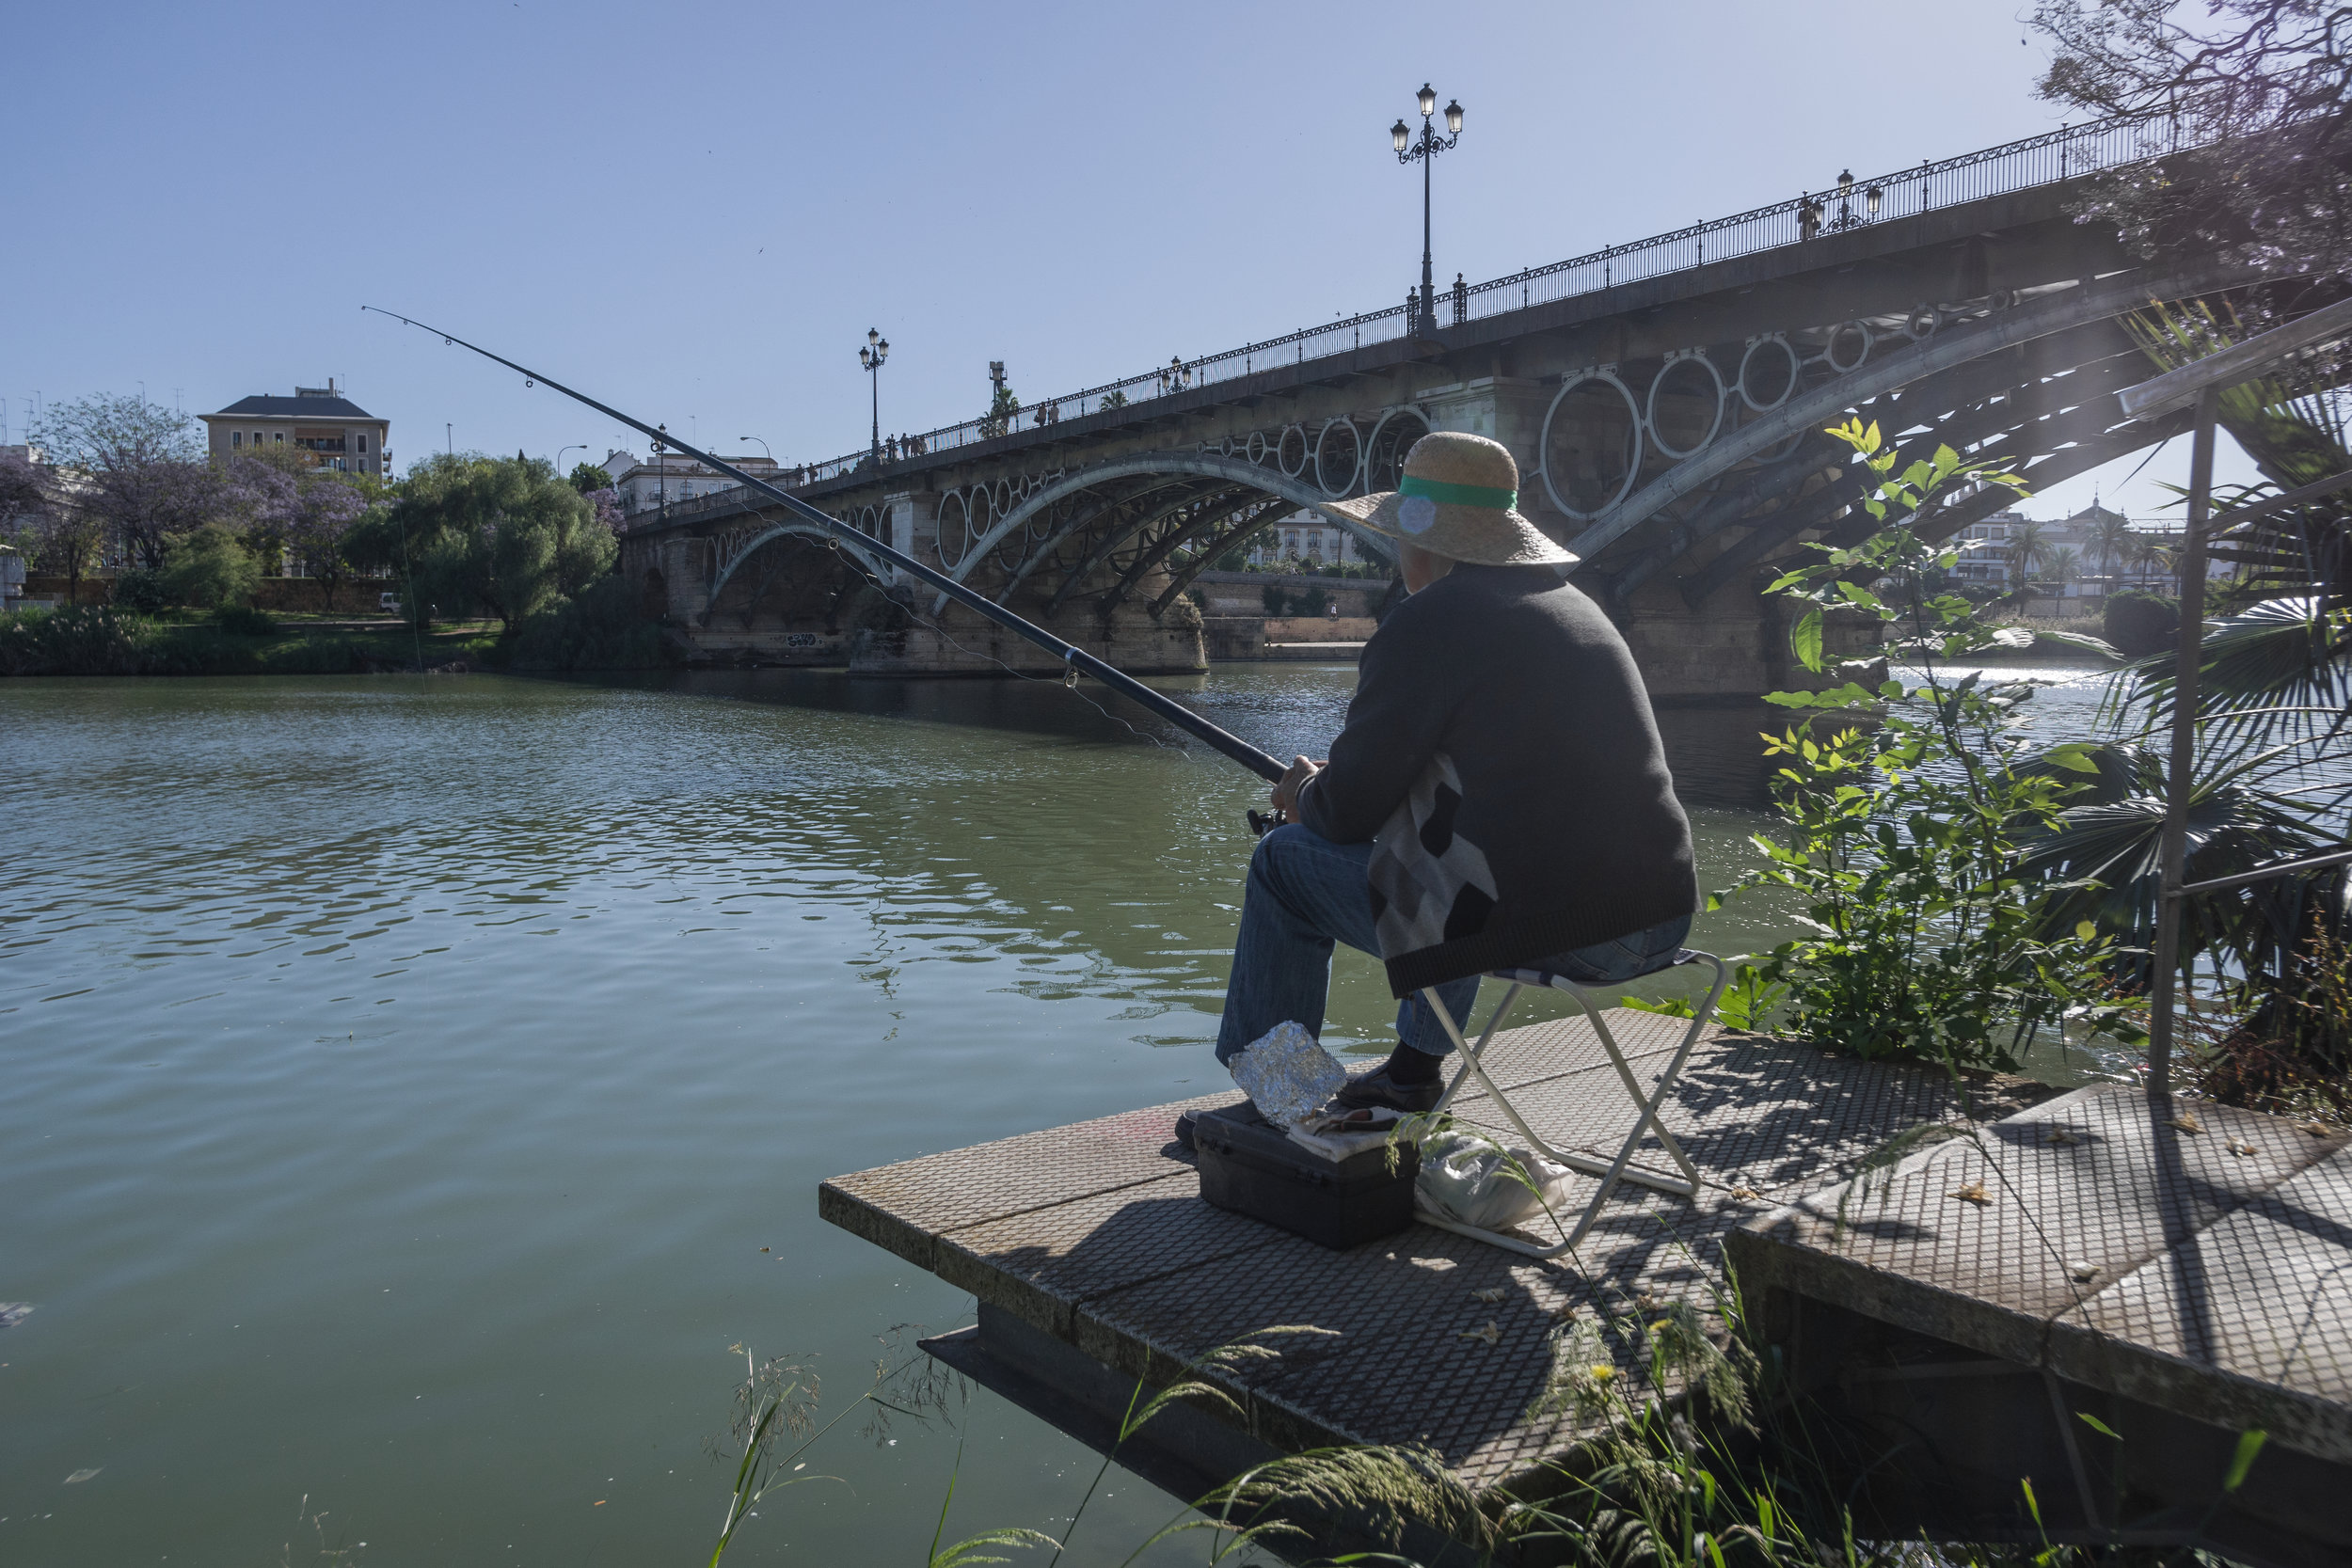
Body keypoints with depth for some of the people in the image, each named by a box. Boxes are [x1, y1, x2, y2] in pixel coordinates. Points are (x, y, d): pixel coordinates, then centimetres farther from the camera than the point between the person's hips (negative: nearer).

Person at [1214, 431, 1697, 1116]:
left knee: (1286, 860, 9)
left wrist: (1305, 792, 17)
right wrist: (1335, 785, 29)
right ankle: (1415, 1068, 46)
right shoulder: (1576, 606, 16)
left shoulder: (1426, 623, -11)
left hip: (1537, 926, -8)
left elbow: (1349, 811, -8)